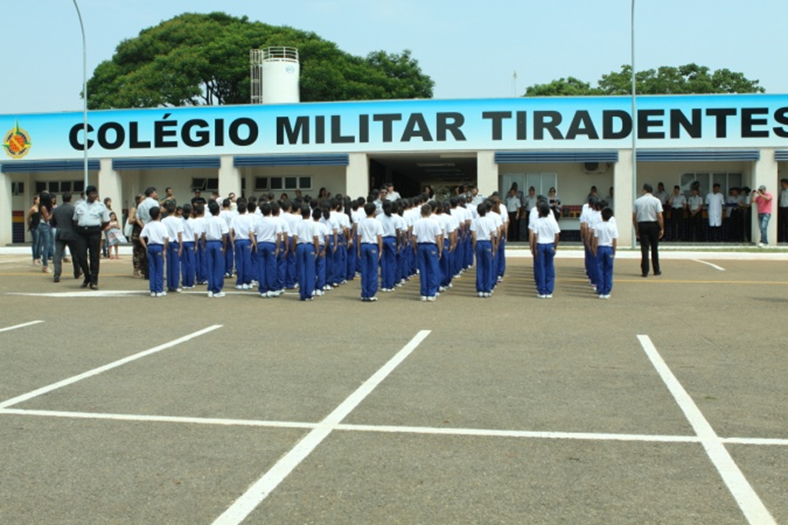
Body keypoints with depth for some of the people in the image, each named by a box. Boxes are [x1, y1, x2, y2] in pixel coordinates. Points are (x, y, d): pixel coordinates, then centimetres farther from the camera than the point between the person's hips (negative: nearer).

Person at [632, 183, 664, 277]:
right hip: (653, 224, 0)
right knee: (654, 248, 11)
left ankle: (645, 271, -7)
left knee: (644, 248, 0)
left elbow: (634, 217, 3)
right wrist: (662, 229, -4)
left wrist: (636, 230, 11)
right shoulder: (656, 201, -2)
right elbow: (660, 216, -10)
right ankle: (656, 270, 19)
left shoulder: (637, 201, 2)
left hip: (642, 225, 0)